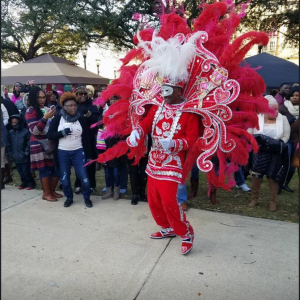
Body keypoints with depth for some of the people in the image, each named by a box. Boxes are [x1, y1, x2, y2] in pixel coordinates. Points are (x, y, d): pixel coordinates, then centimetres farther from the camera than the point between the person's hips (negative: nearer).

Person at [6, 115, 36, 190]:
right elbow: (8, 145, 11)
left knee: (26, 171, -2)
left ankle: (31, 182, 15)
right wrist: (10, 154, 6)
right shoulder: (10, 133, 5)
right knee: (20, 171, 14)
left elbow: (29, 144, -9)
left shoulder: (25, 131, -9)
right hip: (16, 157, 5)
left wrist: (26, 153, -11)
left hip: (24, 157, -5)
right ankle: (24, 182, 29)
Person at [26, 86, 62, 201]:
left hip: (51, 143, 6)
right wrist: (45, 117, -21)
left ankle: (52, 190, 21)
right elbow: (34, 131, -15)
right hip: (39, 145, -6)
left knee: (57, 167, 5)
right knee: (45, 169, -1)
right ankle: (46, 193, 15)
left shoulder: (47, 108, 11)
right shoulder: (31, 111, -5)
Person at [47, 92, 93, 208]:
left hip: (78, 152, 0)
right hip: (62, 153, 0)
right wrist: (62, 132, -19)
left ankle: (87, 197, 16)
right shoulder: (58, 118, -2)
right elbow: (49, 135, -3)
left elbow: (86, 138, 3)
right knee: (64, 177, 9)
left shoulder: (81, 119, 1)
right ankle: (69, 197, 29)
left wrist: (88, 155, 2)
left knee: (83, 176, -3)